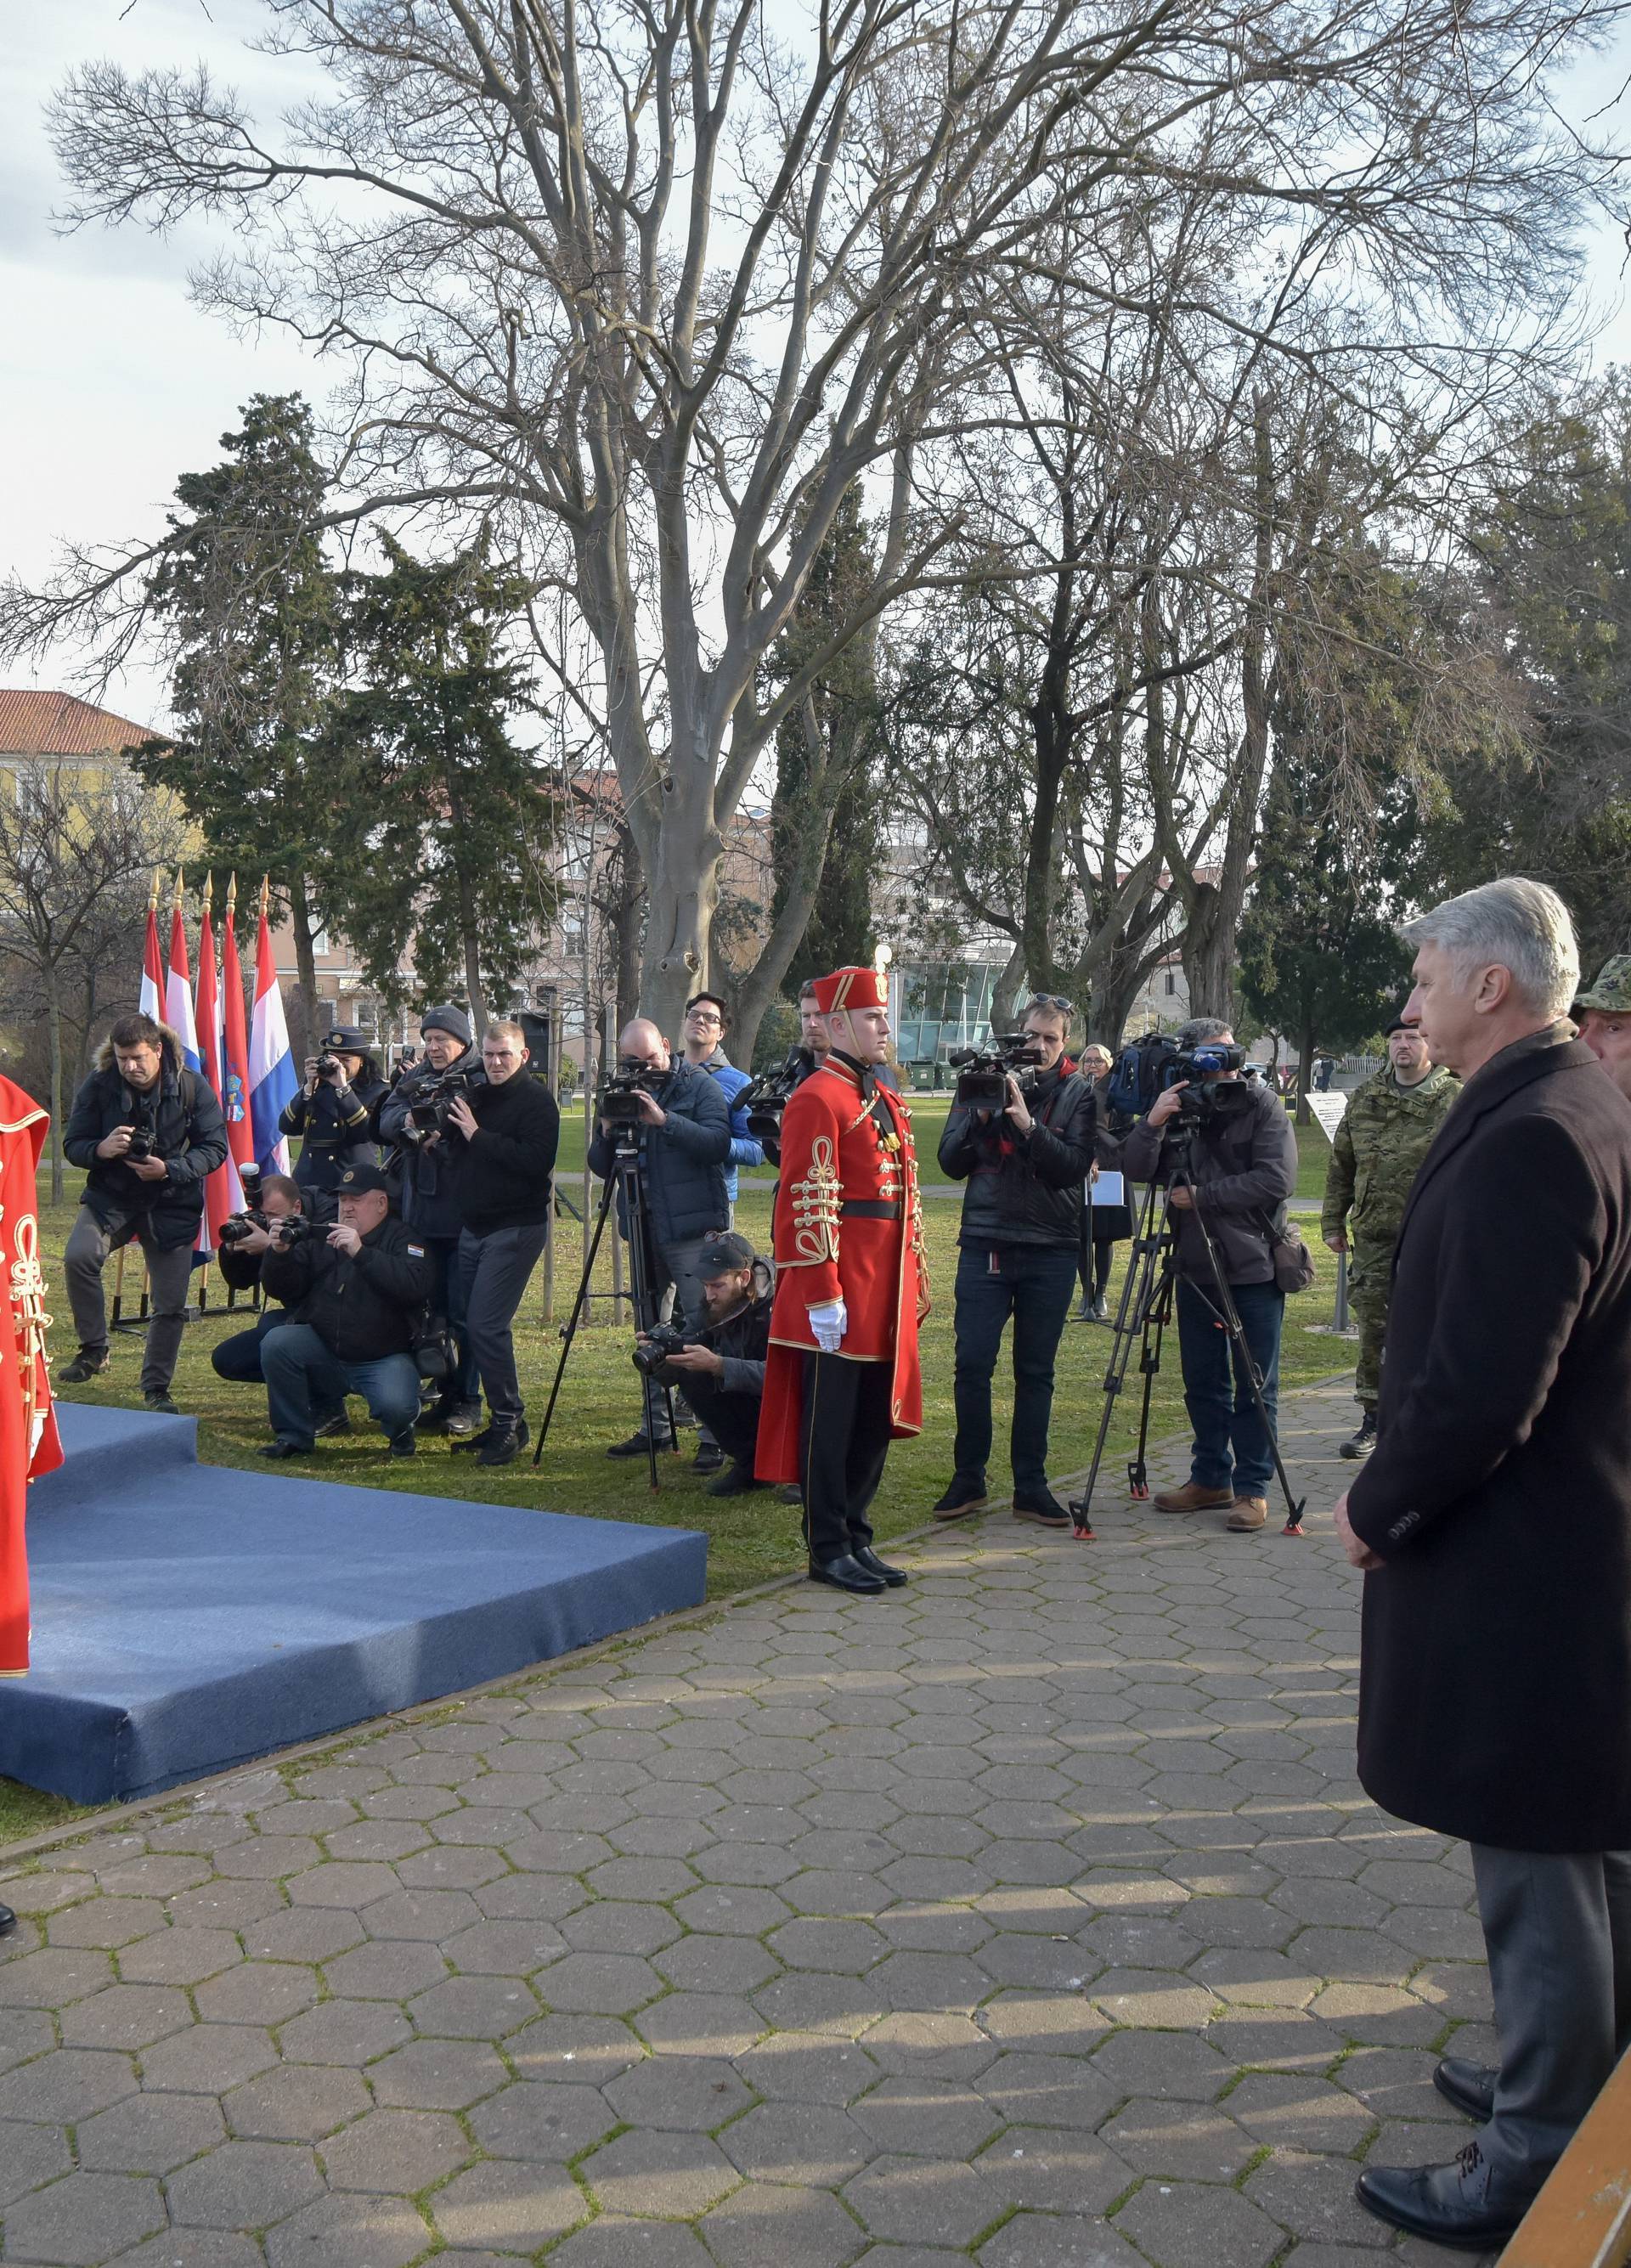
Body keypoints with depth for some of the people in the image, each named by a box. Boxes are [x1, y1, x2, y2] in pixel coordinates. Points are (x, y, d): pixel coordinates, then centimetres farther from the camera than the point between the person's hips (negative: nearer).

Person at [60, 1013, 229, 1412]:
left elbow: (215, 1148, -8)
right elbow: (72, 1145, -2)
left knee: (170, 1304, 1)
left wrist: (169, 1169, -25)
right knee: (78, 1256, -29)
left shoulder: (192, 1087, -10)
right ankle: (93, 1350, -9)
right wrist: (101, 1149, -26)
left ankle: (156, 1389, 21)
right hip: (110, 1196, 0)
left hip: (172, 1204, 0)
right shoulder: (98, 1086, -8)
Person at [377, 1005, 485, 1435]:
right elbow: (386, 1121, 1)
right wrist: (408, 1121, -19)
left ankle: (467, 1402, 5)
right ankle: (444, 1396, 21)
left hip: (465, 1213, -6)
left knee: (464, 1313, -3)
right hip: (424, 1211, 6)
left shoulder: (481, 1079, -5)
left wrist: (443, 1134, -28)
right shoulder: (415, 1078, 14)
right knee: (435, 1307, 12)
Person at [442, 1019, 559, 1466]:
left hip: (516, 1227, -8)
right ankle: (501, 1423, 17)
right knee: (471, 1323, 8)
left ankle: (509, 1422, -3)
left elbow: (536, 1160, -21)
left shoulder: (536, 1099, -9)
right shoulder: (475, 1095, 14)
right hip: (474, 1226, 8)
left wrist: (478, 1135, -18)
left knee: (486, 1325, -14)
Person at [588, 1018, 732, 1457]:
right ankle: (656, 1427, 18)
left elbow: (718, 1143, -16)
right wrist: (607, 1132, -8)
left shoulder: (701, 1087, -2)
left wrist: (665, 1120, -24)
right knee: (649, 1332, 10)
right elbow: (600, 1167, 12)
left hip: (692, 1230, -6)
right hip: (642, 1230, 6)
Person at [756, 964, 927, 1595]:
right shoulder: (817, 1099, -11)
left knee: (876, 1420, 13)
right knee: (830, 1421, 1)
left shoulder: (885, 1098, 16)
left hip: (884, 1294, 9)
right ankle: (828, 1550, 11)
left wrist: (915, 1282, 18)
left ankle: (857, 1538, 24)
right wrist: (822, 1296, -19)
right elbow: (808, 1203, -17)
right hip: (839, 1295, -9)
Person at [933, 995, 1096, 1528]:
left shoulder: (1078, 1094, 3)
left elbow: (1075, 1165, -10)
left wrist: (1028, 1124, -21)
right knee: (972, 1365, -2)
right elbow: (951, 1163, 3)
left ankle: (1031, 1487, 14)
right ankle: (968, 1479, 11)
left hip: (1050, 1251, 0)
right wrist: (980, 1115, -12)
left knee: (1036, 1373, 6)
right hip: (984, 1244, 0)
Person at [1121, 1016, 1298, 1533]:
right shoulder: (1177, 1107, 4)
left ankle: (1252, 1488, 11)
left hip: (1255, 1267, -4)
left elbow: (1277, 1179, -16)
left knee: (1254, 1386, 2)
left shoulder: (1262, 1105, -6)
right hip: (1196, 1267, 4)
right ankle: (1210, 1478, 25)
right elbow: (1137, 1170, -5)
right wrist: (1153, 1123, -22)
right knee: (1202, 1382, 12)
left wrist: (1203, 1196, -15)